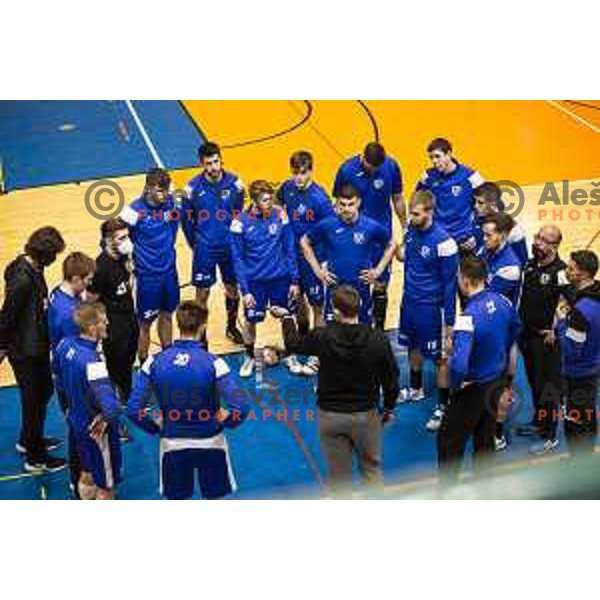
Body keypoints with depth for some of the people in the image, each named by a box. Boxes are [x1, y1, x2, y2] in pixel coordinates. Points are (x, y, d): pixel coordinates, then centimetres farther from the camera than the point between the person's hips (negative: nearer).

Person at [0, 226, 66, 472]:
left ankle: (28, 440, 44)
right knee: (33, 401, 6)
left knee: (44, 390, 25)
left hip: (37, 345, 9)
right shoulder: (23, 278, -29)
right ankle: (35, 457, 22)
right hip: (25, 350, -9)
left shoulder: (32, 268, 0)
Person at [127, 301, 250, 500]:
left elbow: (133, 410, -13)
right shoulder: (213, 363, -19)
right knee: (215, 498, 19)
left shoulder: (154, 362, -12)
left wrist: (157, 427, 4)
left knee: (176, 499, 19)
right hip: (210, 443, -1)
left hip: (171, 444, 2)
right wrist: (225, 421, -3)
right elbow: (241, 408, -24)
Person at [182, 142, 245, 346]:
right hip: (204, 250, -2)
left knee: (232, 288, 15)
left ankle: (232, 327, 37)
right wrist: (195, 245, 3)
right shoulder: (193, 188, -15)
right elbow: (186, 220, -2)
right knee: (202, 293, 6)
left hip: (229, 247, 2)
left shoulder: (234, 183, -10)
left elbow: (239, 213, 4)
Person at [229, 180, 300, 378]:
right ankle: (249, 357, 34)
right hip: (254, 281, -1)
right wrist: (245, 290, -10)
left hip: (280, 278, 1)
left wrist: (294, 280, 1)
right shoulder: (240, 222, -14)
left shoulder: (280, 215, -9)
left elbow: (289, 249, 0)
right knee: (251, 321, 9)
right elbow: (237, 259, -7)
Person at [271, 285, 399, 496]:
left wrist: (286, 318, 22)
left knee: (339, 474, 14)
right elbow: (391, 379, -5)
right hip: (366, 414, 0)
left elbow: (293, 343, 3)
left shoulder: (323, 337, -18)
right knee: (371, 468, 18)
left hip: (330, 415, 0)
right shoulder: (377, 339, -16)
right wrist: (388, 409, 12)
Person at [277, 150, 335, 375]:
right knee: (297, 297, 23)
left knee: (317, 305, 6)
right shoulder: (288, 187, -6)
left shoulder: (318, 198, -24)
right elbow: (277, 204, 17)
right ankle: (303, 339, 45)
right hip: (291, 253, 6)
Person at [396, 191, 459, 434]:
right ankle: (415, 389, 46)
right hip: (409, 301, 7)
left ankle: (443, 407, 18)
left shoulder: (443, 242, -25)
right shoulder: (411, 230, -5)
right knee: (414, 347, 24)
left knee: (440, 357, 6)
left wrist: (449, 321, -15)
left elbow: (450, 283, -18)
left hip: (431, 307, -7)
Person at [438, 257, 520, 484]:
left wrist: (455, 386, -17)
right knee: (485, 439, 21)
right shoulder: (503, 302, -7)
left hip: (473, 389, -7)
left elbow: (459, 365, -38)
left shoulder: (469, 316, -31)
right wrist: (509, 378, 22)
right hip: (497, 384, 7)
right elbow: (513, 343, 10)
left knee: (449, 440, 11)